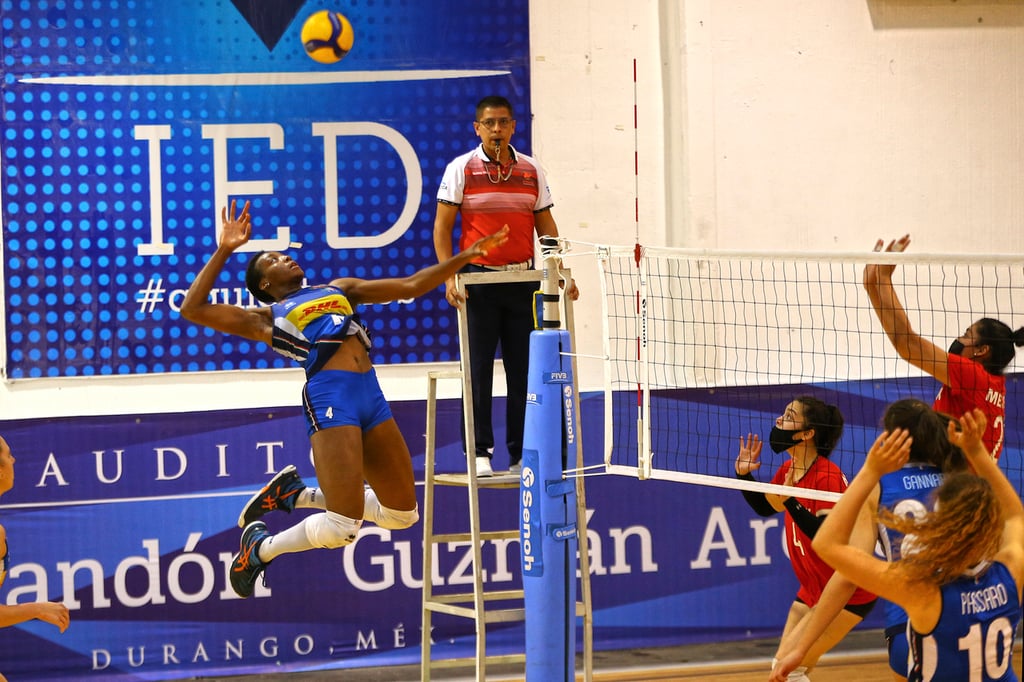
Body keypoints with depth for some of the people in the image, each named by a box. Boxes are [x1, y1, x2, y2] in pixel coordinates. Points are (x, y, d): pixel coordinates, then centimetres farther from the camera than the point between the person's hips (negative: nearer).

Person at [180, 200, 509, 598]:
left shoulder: (339, 289, 28)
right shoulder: (266, 318, 13)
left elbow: (410, 287, 28)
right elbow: (193, 310, 6)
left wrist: (464, 259, 21)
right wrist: (224, 251, 5)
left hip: (371, 395, 6)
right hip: (330, 396, -6)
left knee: (402, 513, 10)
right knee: (341, 529, -15)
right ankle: (262, 549, 12)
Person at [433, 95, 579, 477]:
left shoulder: (531, 171, 8)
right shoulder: (461, 169, -1)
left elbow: (546, 227, 12)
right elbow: (442, 226, -2)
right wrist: (449, 276, -13)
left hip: (522, 280, 3)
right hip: (478, 280, -3)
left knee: (523, 369, 3)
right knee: (478, 370, -3)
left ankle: (522, 454, 10)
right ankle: (479, 451, 2)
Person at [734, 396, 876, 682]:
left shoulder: (828, 476, -23)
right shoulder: (788, 470, 2)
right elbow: (765, 506, 21)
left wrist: (790, 500, -34)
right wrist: (744, 474, 4)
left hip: (847, 593, -9)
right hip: (812, 590, 9)